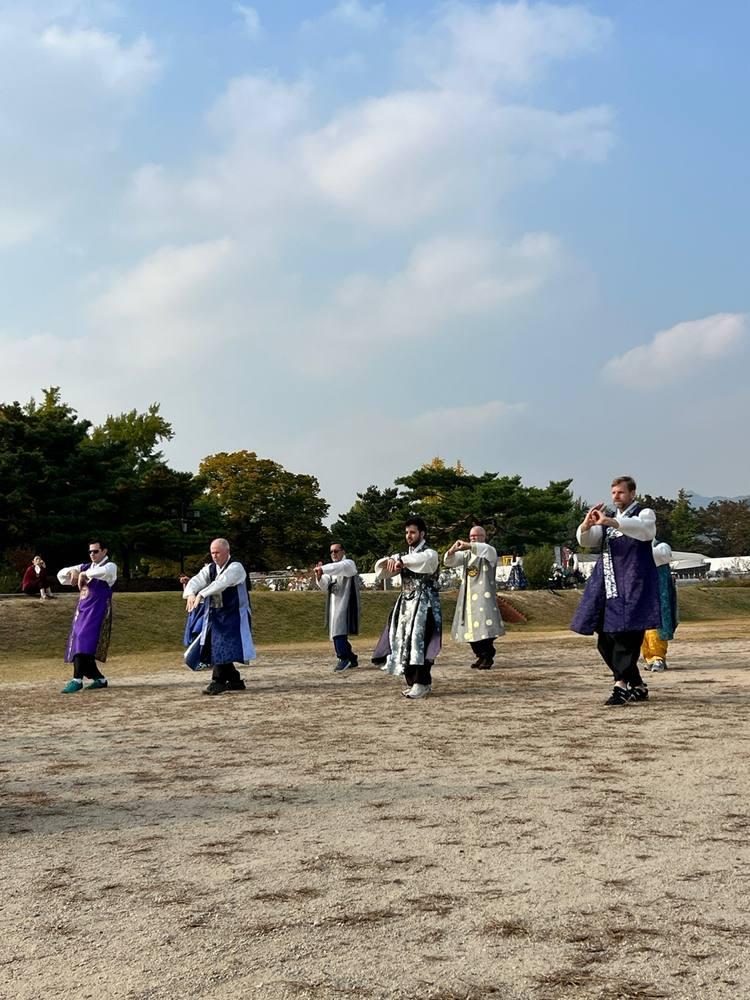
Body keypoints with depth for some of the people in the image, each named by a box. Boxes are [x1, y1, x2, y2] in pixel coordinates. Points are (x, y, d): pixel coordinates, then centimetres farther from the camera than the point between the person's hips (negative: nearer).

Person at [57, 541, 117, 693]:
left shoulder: (110, 566, -1)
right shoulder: (86, 567, 19)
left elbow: (103, 571, -27)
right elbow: (61, 575, 18)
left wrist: (83, 574, -18)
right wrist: (72, 571, -3)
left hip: (98, 611, -8)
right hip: (82, 609, 8)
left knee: (85, 642, -20)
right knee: (79, 645, 6)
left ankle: (77, 680, -23)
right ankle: (99, 679, 18)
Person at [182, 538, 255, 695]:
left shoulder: (236, 567, -11)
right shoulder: (210, 569, 9)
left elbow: (222, 582, -28)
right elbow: (195, 581, -7)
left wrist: (201, 595, -39)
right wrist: (190, 593, -30)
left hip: (232, 615, -7)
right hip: (214, 615, 7)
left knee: (224, 648, -13)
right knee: (214, 648, 7)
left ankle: (218, 682, -7)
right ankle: (235, 680, 20)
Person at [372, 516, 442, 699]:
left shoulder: (430, 554, -3)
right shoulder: (404, 556, 17)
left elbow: (422, 559, -29)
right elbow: (380, 568, 6)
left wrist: (401, 560, -30)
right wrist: (390, 560, -15)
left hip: (424, 605, -6)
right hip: (405, 605, 6)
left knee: (418, 641, -13)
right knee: (404, 641, 3)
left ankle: (422, 683, -9)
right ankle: (412, 681, 12)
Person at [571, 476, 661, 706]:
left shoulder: (644, 513, 3)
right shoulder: (608, 518, 21)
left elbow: (646, 530, -20)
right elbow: (586, 541, 11)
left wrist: (612, 522, -32)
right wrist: (586, 525, -12)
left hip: (632, 587, -7)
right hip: (607, 587, 7)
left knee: (626, 635, -15)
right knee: (605, 640, 6)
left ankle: (621, 686, -16)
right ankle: (637, 686, 17)